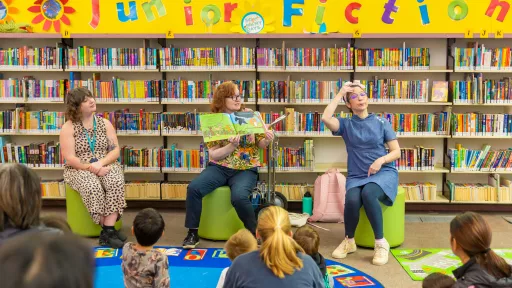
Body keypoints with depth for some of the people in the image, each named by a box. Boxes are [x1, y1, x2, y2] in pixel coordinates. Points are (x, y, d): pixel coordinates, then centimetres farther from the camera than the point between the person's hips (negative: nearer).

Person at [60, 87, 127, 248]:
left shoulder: (105, 123, 7)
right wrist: (91, 168, -21)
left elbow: (115, 150, 1)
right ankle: (109, 230, -25)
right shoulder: (68, 127, -3)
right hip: (79, 169, -2)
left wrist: (100, 164, -17)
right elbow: (70, 158, -10)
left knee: (116, 182, -32)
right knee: (93, 187, -36)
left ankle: (108, 231, -32)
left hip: (105, 166, 3)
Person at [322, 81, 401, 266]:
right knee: (352, 199, -32)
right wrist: (340, 93, -6)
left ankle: (381, 243, -20)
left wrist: (381, 160, -16)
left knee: (368, 193, -36)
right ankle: (349, 241, -4)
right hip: (356, 176, 1)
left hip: (384, 172, -1)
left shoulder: (381, 123, 6)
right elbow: (325, 118, -15)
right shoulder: (346, 124, 6)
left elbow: (397, 152, 5)